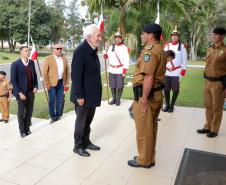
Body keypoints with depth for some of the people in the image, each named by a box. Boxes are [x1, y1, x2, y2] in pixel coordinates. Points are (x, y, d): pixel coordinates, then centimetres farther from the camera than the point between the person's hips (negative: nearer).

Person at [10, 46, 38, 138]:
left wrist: (35, 87, 1)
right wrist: (20, 93, -15)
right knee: (21, 112, 10)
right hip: (21, 92, -4)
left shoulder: (31, 62, 4)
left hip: (31, 91, 4)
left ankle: (27, 128, 28)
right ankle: (22, 131, 26)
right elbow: (13, 80, -12)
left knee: (29, 111, 12)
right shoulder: (15, 64, -11)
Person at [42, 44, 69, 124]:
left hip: (61, 82, 4)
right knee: (52, 101, 5)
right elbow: (44, 72, -7)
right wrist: (47, 84, -10)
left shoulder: (64, 59, 9)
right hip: (52, 83, -4)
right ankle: (53, 117, 16)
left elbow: (67, 71, 13)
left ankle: (58, 116, 21)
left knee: (60, 100, 9)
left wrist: (67, 82, 7)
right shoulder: (48, 58, -5)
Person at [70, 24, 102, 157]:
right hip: (84, 95, -8)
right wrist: (79, 95, -21)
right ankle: (78, 146, 24)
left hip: (92, 94, 8)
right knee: (81, 121, 7)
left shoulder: (93, 50, 8)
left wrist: (97, 93, 13)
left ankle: (86, 142, 35)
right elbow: (76, 75, -22)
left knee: (88, 120, 20)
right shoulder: (81, 51, -19)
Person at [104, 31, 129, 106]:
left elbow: (126, 60, -8)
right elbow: (108, 57, 14)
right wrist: (105, 55, -9)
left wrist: (124, 71, -13)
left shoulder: (124, 48, -4)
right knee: (112, 85, 9)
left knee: (120, 86, 2)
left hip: (120, 70, -4)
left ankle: (118, 99, 16)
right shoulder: (111, 47, 9)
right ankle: (114, 98, 22)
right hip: (112, 69, 4)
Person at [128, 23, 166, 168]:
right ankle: (149, 157, 30)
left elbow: (149, 77, -25)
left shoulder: (149, 50, -17)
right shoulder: (160, 49, 15)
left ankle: (144, 160, 17)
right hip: (157, 93, 10)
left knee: (143, 129, 3)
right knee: (151, 128, 17)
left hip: (147, 94, -10)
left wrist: (144, 98, -23)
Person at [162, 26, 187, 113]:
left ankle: (172, 106, 19)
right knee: (166, 89, 6)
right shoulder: (167, 46, 8)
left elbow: (184, 60, 2)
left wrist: (183, 71, -5)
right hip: (166, 72, 2)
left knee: (175, 90, 4)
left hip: (177, 72, -2)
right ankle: (167, 105, 22)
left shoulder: (182, 47, 2)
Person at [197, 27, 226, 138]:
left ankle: (214, 130, 18)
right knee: (208, 106, 14)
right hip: (207, 82, 6)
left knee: (216, 108, 5)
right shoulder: (209, 49, 10)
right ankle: (207, 127, 28)